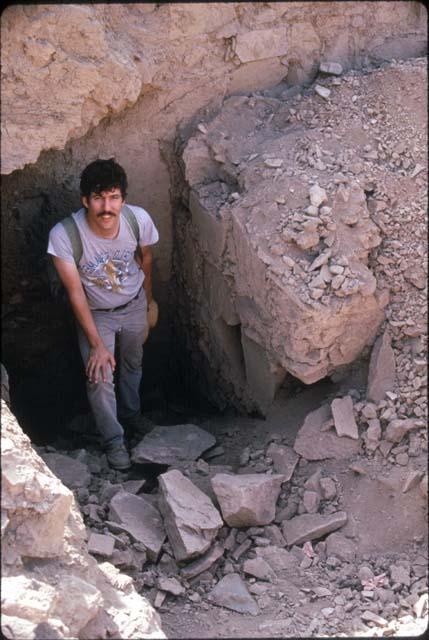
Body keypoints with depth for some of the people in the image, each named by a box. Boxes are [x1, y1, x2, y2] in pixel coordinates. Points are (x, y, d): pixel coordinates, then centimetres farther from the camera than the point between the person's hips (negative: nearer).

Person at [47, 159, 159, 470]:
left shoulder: (139, 219, -27)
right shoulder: (63, 235, -35)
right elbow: (76, 292, -24)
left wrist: (148, 304, 10)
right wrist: (96, 345, -22)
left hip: (134, 305, 3)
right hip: (95, 313, -3)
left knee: (133, 365, 24)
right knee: (99, 378, -10)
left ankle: (131, 413, 54)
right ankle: (114, 439, 17)